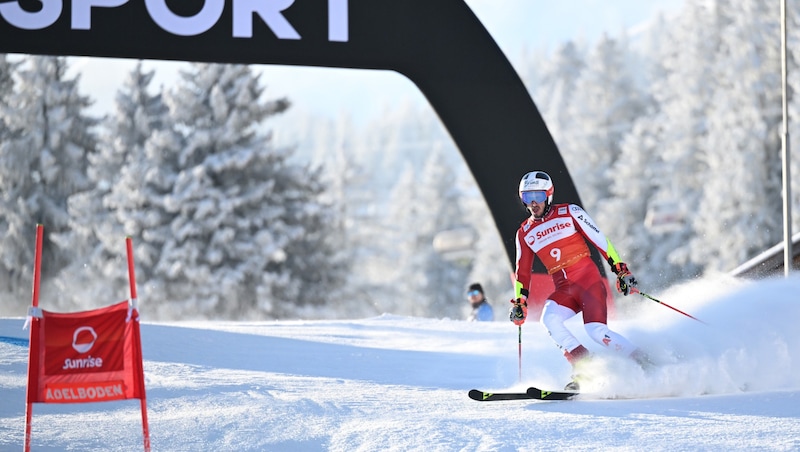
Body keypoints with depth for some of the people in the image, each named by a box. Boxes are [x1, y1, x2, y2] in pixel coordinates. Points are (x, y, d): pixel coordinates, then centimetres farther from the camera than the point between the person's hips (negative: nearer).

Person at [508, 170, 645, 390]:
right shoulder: (524, 233, 13)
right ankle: (584, 368, -20)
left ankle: (643, 363, -9)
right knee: (549, 319, -27)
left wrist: (621, 270, -10)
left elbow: (600, 240, -3)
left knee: (595, 330, -23)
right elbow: (522, 272, 21)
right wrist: (519, 302, 11)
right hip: (564, 289, 4)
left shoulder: (569, 212, 0)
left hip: (589, 279, -4)